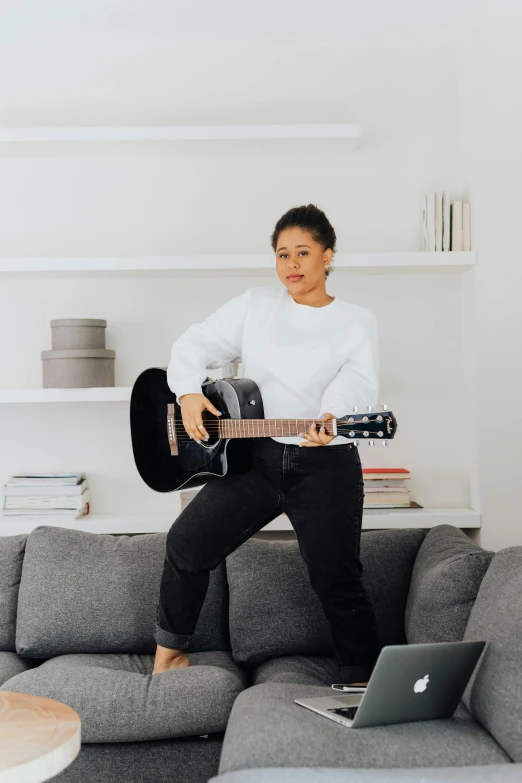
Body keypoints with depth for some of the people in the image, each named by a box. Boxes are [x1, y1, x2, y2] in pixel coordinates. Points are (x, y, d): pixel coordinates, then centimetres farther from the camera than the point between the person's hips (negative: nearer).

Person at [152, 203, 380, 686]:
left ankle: (364, 687, 18)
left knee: (338, 582, -1)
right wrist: (188, 393, -14)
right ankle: (170, 649, 16)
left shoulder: (357, 322, 3)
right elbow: (193, 346, 7)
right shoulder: (254, 306, 10)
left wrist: (330, 419, -37)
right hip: (256, 457, 3)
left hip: (326, 466, -2)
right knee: (188, 541, -5)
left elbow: (358, 384, -15)